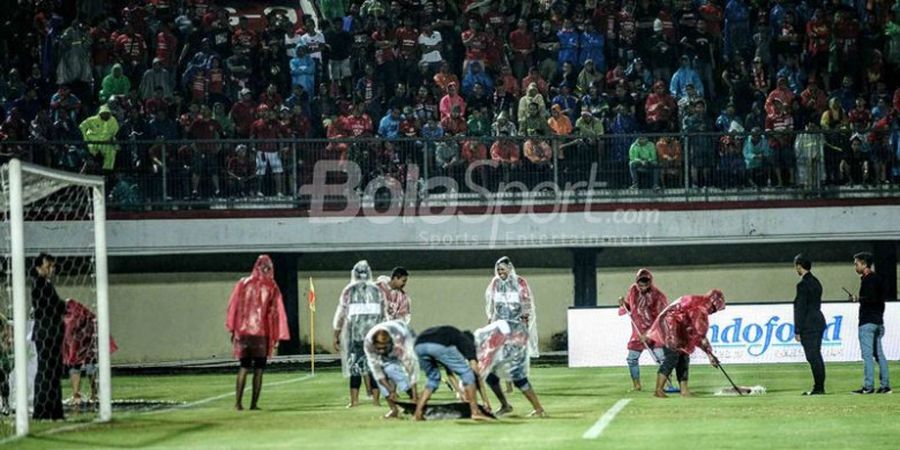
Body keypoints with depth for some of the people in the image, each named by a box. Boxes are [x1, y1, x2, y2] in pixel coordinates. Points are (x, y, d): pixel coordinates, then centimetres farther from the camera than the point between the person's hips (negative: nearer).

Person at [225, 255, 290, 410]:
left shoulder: (243, 284, 2)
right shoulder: (271, 288, -3)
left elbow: (233, 307, 2)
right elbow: (275, 312, -5)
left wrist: (233, 330, 8)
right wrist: (276, 336, -1)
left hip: (243, 332, 2)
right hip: (261, 333, -2)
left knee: (244, 367, 11)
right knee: (258, 369, 4)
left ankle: (238, 402, 2)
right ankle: (254, 404, -1)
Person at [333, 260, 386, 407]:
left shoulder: (349, 290, 0)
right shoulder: (377, 290, 5)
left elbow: (341, 314, -1)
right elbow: (383, 314, 6)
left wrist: (336, 336, 4)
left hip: (355, 332, -1)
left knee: (355, 365, 3)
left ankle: (354, 399, -2)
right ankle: (376, 399, 3)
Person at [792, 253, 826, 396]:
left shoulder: (803, 285, -15)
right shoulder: (816, 282, 14)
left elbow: (801, 309, -16)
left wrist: (797, 331, -14)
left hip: (808, 326, -10)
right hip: (818, 322, 10)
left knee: (813, 357, -7)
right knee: (817, 356, 13)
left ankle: (818, 388, -7)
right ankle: (819, 387, 15)